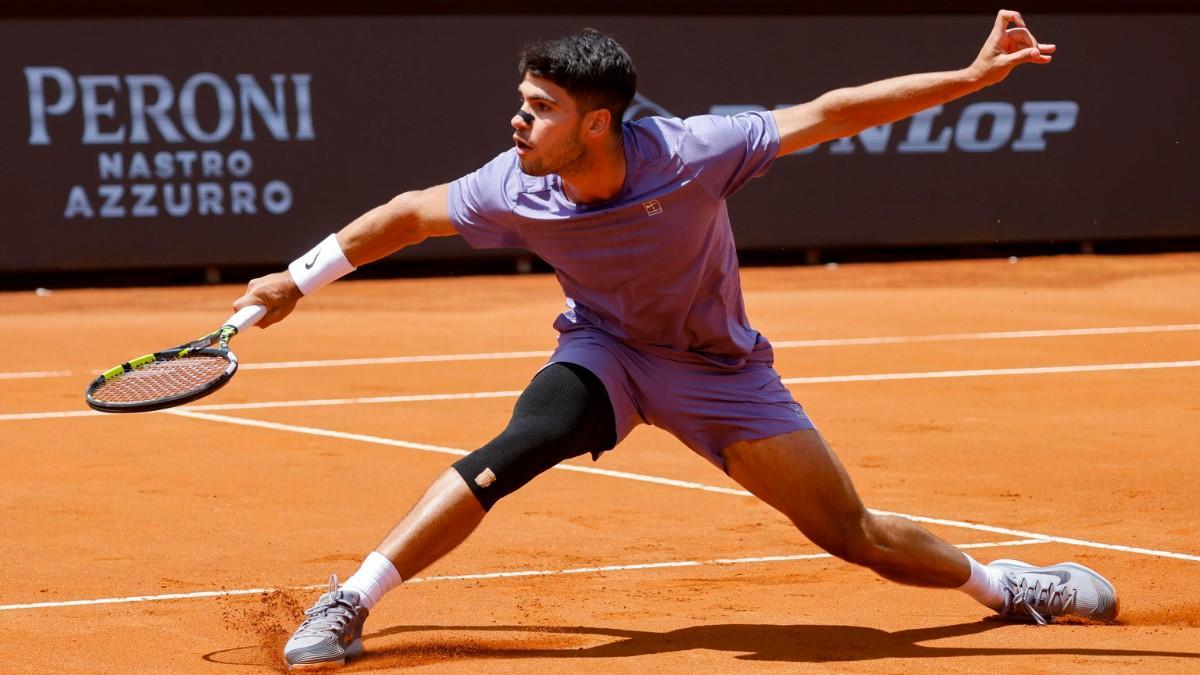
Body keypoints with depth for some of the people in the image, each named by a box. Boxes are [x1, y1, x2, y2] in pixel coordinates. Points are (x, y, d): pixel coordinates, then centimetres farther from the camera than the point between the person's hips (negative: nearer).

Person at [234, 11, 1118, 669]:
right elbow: (412, 214, -5)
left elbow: (825, 115, -24)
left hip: (720, 369, -1)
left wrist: (972, 75, -24)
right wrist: (297, 281, 1)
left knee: (855, 537, 0)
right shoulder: (514, 192, -23)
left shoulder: (689, 153, -31)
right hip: (605, 351, 1)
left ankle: (996, 582, 29)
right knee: (515, 452, -30)